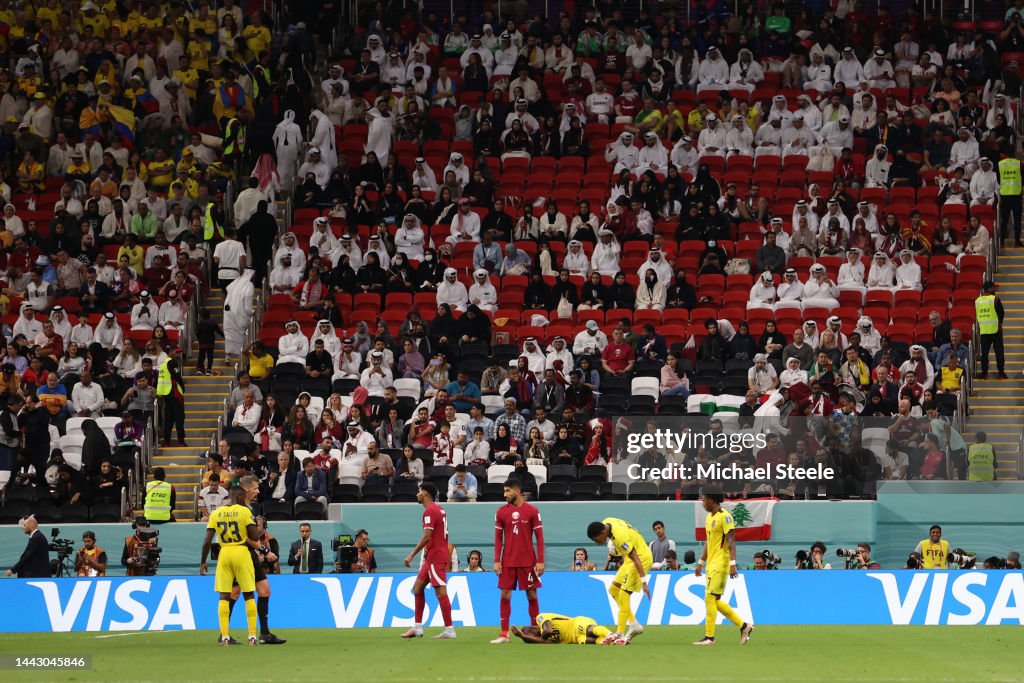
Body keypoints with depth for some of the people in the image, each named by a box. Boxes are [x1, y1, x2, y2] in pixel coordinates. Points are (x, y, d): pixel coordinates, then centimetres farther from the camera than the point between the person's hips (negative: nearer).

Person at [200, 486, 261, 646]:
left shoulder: (215, 514, 5)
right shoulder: (245, 511, -4)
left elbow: (207, 540, 2)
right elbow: (255, 537, -8)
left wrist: (203, 562, 9)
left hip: (224, 554, 2)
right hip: (242, 552, -2)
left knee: (224, 596, 4)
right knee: (249, 595, 6)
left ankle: (224, 636, -2)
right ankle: (252, 636, 3)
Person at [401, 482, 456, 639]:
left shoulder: (430, 511, -14)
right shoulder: (439, 509, 16)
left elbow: (427, 536, -21)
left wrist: (412, 555, -18)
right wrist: (426, 551, 20)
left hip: (436, 558, -10)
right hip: (432, 558, 10)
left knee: (441, 592, -9)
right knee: (417, 588, 13)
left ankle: (449, 630, -8)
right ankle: (417, 628, 14)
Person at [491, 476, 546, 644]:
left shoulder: (532, 511, -3)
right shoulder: (501, 512, 4)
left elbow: (540, 537, -1)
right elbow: (498, 538, 7)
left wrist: (540, 561, -7)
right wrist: (497, 561, -1)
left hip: (528, 561, -2)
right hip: (507, 562, 2)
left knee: (532, 595, 2)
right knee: (505, 595, -2)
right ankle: (504, 634, 1)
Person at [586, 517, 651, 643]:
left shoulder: (620, 537, -31)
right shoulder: (605, 523, -6)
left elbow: (636, 559, -31)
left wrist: (643, 582, -33)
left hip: (642, 558, -10)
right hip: (629, 559, 10)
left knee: (623, 595, -13)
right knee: (613, 590, 9)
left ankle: (620, 634, -9)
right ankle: (634, 624, 10)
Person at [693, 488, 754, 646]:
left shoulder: (724, 516, -12)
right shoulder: (709, 517, 17)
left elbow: (731, 541, -18)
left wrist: (732, 563, -25)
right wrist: (700, 563, 26)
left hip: (720, 564, -10)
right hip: (712, 564, 10)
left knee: (710, 598, -11)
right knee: (715, 601, 9)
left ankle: (709, 637, -7)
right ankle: (744, 626, 15)